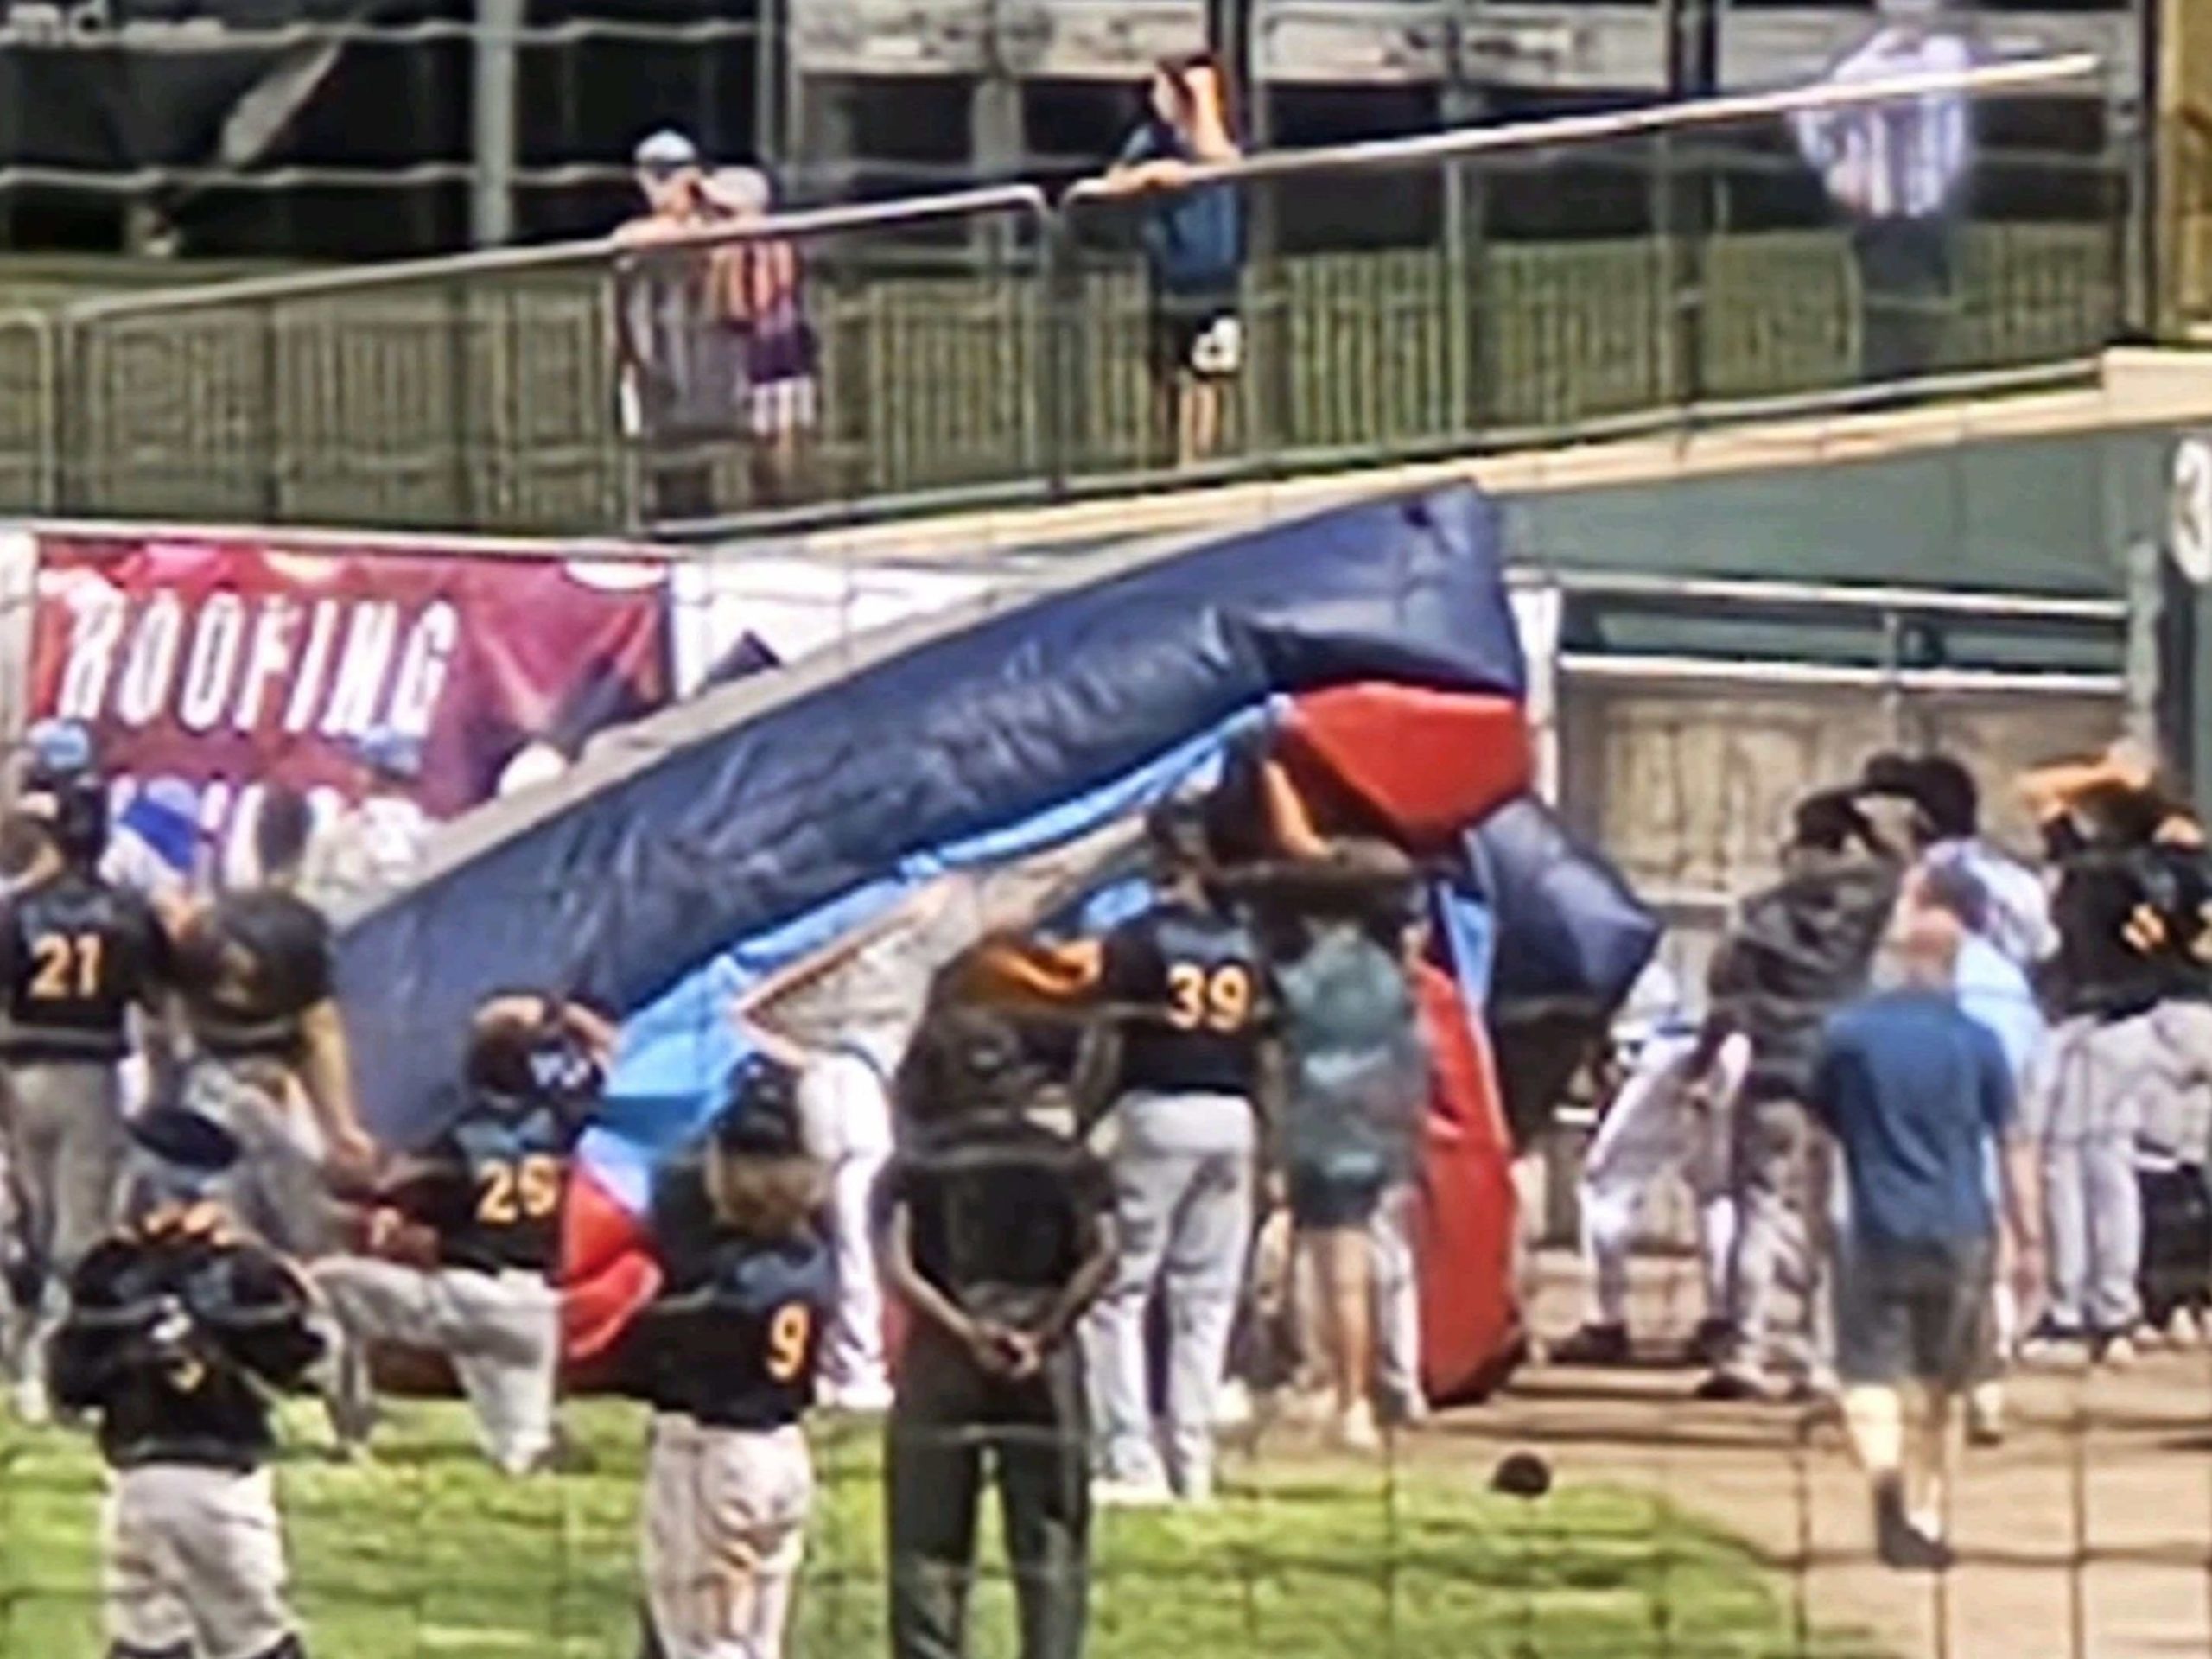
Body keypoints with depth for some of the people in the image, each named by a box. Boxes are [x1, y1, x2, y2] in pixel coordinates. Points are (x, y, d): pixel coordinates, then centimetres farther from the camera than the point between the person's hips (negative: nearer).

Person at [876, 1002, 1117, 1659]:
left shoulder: (913, 1169, 1)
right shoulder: (1065, 1162, 5)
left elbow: (897, 1269, -12)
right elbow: (1101, 1256, -8)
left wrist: (964, 1332, -11)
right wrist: (1048, 1330, -8)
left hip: (941, 1362, -1)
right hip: (1046, 1369, 1)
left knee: (929, 1553, 5)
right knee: (1050, 1549, 4)